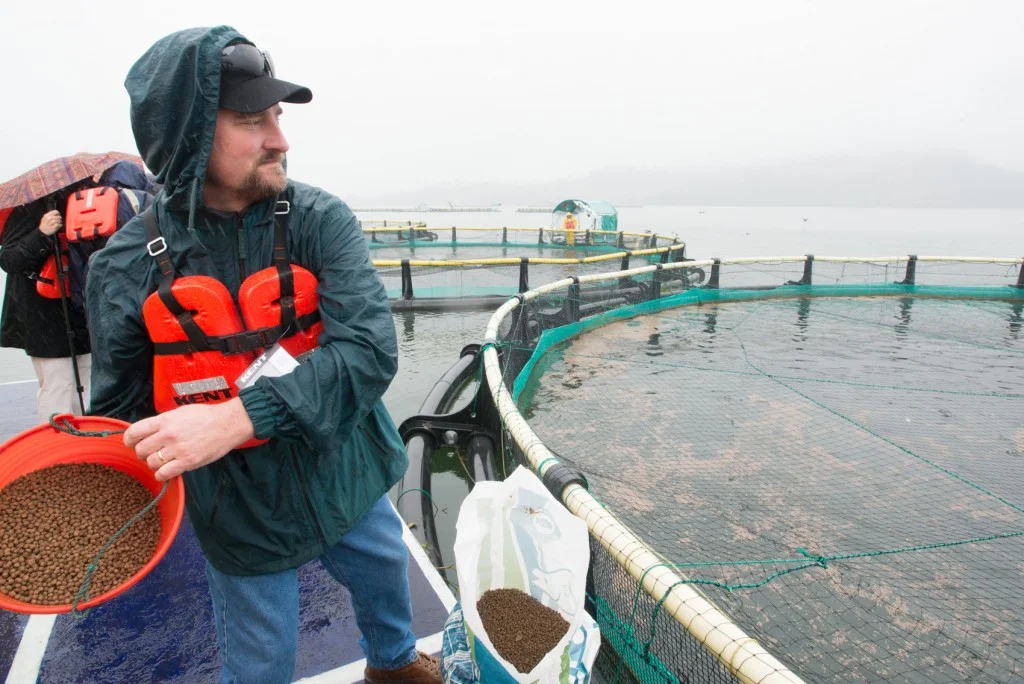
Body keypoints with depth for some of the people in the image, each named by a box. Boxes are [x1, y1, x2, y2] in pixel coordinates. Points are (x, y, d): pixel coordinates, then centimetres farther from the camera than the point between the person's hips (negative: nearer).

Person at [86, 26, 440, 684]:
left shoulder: (320, 220, -15)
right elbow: (121, 413, -1)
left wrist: (236, 418, -36)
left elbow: (370, 350, -27)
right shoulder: (128, 267, -14)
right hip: (243, 514, -1)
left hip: (349, 477, 2)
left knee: (387, 582, 27)